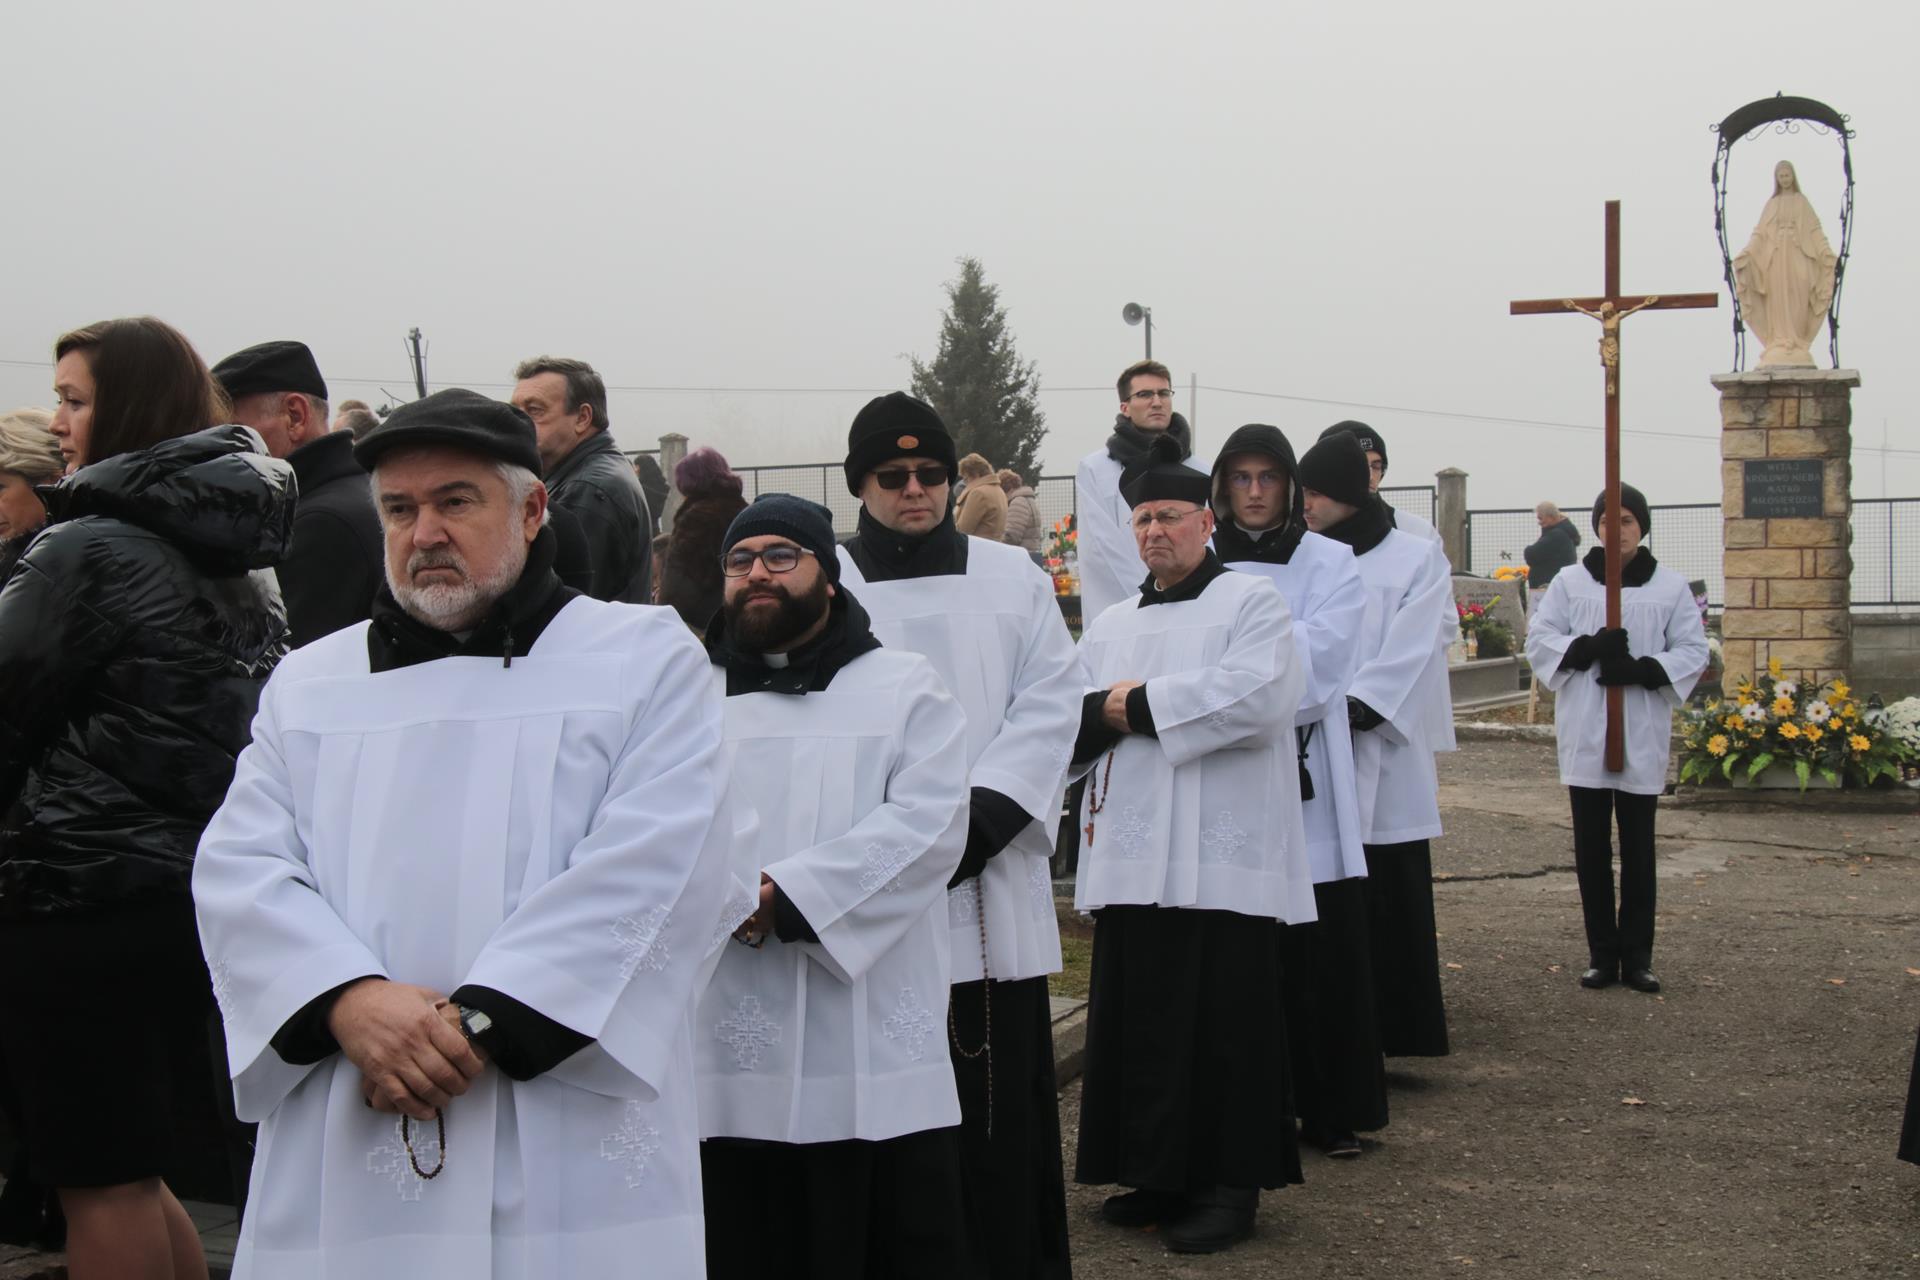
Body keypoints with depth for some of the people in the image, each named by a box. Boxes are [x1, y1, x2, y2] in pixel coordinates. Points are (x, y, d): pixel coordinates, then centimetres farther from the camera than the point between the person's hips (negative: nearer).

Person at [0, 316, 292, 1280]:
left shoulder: (86, 550, -15)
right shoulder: (241, 558, 10)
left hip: (82, 895, -8)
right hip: (199, 877, 8)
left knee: (99, 1181, 2)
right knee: (133, 1170, 19)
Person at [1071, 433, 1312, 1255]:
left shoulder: (1251, 603, 1)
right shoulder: (1111, 626, 20)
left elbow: (1257, 697, -16)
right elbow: (1064, 722, 12)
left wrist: (1139, 706, -11)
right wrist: (1103, 712, -11)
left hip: (1220, 861, -6)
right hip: (1131, 860, 6)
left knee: (1222, 1025, -3)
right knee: (1138, 1020, 7)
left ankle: (1229, 1186, 8)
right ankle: (1156, 1176, 19)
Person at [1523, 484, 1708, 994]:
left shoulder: (1671, 587, 4)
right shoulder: (1570, 583, 6)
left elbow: (1693, 651, 1)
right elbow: (1539, 638, 1)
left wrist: (1643, 668, -15)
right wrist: (1588, 648, -16)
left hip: (1643, 734, -1)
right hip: (1584, 732, 1)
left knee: (1638, 847, 4)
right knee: (1592, 847, 4)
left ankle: (1637, 956, 11)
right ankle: (1602, 954, 11)